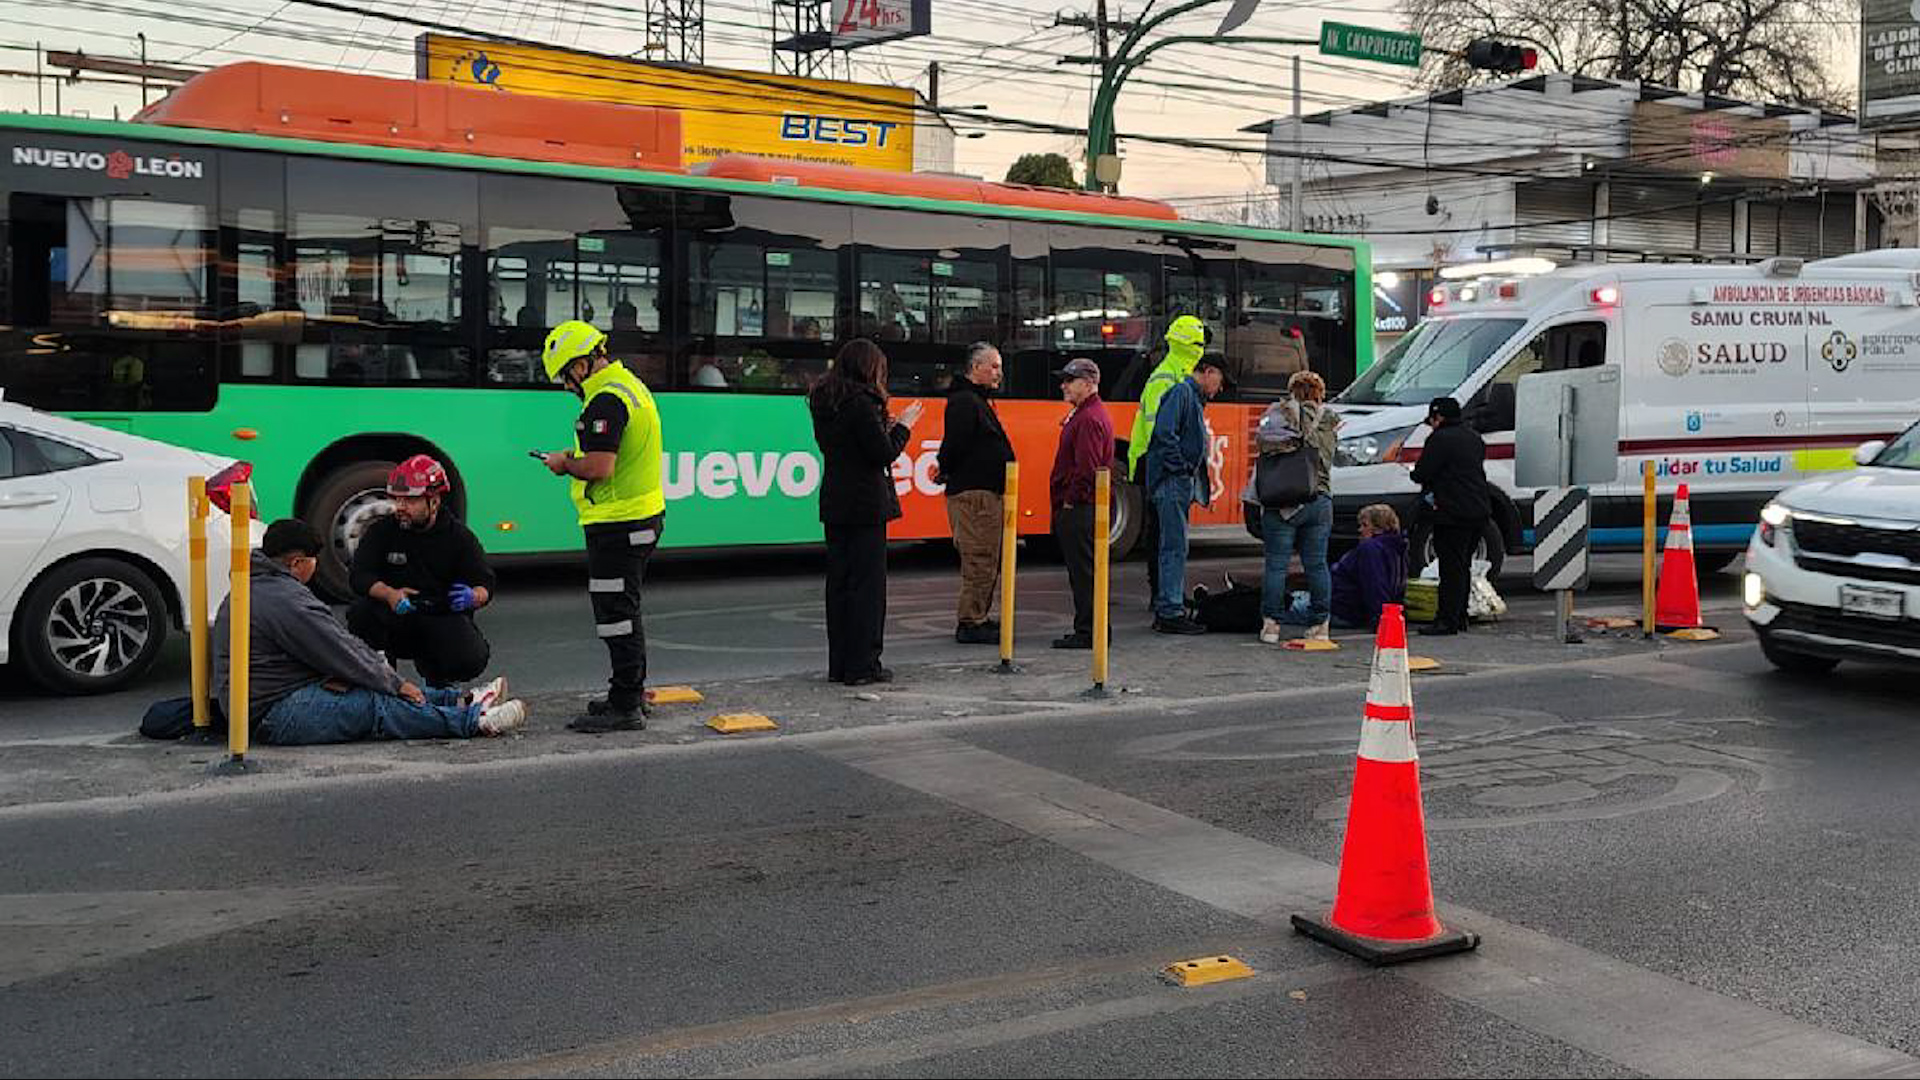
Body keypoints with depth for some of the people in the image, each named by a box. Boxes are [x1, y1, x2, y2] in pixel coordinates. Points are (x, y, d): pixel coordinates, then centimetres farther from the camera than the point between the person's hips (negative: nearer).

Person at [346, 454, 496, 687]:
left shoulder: (459, 537, 1)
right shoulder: (382, 531, 2)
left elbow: (485, 585, -1)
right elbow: (359, 576, -9)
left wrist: (473, 597, -28)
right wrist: (390, 595, -30)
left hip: (444, 618, 0)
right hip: (396, 619, 1)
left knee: (472, 661, -28)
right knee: (361, 613, -30)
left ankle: (433, 671, 10)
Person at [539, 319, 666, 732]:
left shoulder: (606, 400, -20)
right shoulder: (632, 385, 14)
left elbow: (600, 468, -27)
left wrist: (565, 463, -9)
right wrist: (577, 456, 15)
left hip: (617, 525, -11)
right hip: (643, 515, 11)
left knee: (616, 613, -5)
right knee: (625, 608, 19)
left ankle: (625, 707, 0)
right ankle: (632, 692, 30)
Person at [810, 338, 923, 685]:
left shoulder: (824, 402, 11)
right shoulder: (861, 403, -15)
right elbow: (884, 454, -15)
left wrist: (886, 427, 14)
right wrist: (902, 427, 1)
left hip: (834, 503, 8)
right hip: (865, 504, -8)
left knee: (839, 581, 11)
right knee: (867, 583, -2)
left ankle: (839, 663, 15)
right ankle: (862, 665, -1)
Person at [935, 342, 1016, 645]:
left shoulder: (976, 400, 21)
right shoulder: (964, 401, -14)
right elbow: (955, 443, -21)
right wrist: (945, 469, -6)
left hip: (985, 492, 11)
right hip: (974, 493, -11)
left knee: (985, 560, 15)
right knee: (980, 560, -8)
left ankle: (976, 619, 23)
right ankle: (970, 624, -4)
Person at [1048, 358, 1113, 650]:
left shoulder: (1090, 419, -15)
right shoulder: (1083, 414, 20)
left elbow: (1087, 469, -23)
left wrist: (1070, 502, -16)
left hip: (1080, 511, -11)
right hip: (1076, 509, 11)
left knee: (1084, 572, -7)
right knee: (1081, 572, 13)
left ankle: (1088, 633, -5)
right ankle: (1087, 631, 18)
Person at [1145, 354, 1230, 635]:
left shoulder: (1195, 398, 21)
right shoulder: (1182, 392, -10)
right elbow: (1165, 433, -22)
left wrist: (1201, 484, 17)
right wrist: (1181, 469, -19)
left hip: (1182, 484, 10)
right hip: (1172, 482, -10)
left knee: (1175, 547, 13)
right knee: (1175, 547, -10)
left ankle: (1168, 609, 18)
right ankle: (1170, 613, -10)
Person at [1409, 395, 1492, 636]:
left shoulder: (1440, 439, -12)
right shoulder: (1473, 437, 16)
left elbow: (1422, 474, -15)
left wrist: (1415, 474, 10)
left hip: (1453, 514, -9)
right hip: (1480, 510, 9)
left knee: (1451, 567, -7)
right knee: (1463, 565, 16)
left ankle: (1447, 620, -6)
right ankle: (1460, 617, 22)